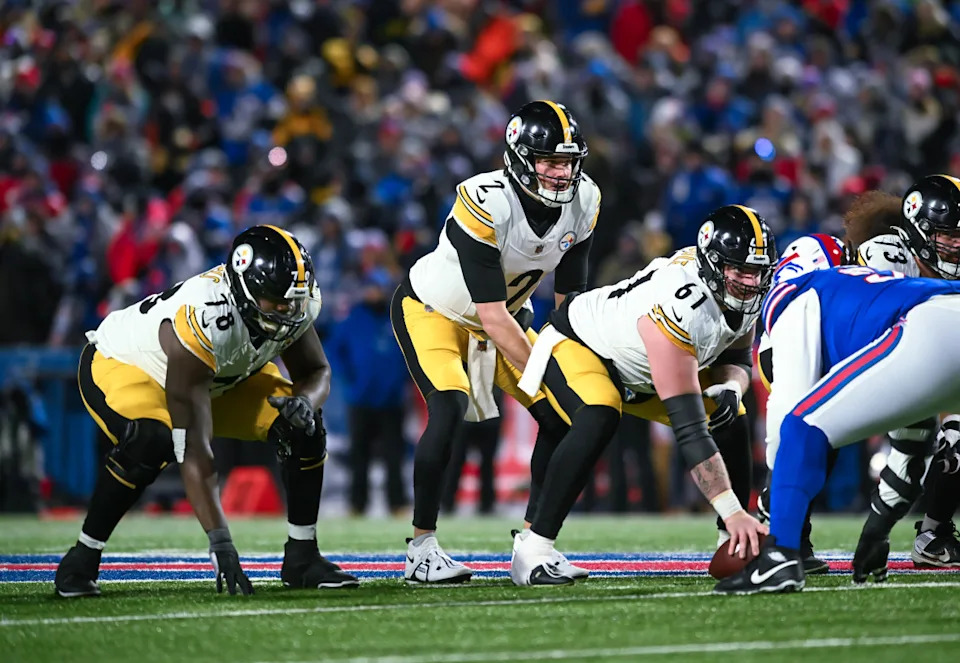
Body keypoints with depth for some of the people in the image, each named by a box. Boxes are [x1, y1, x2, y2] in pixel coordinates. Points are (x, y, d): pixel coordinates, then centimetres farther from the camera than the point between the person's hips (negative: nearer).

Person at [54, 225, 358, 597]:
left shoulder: (296, 304, -23)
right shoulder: (202, 319, -43)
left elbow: (317, 371, -2)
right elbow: (194, 449, -44)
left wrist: (305, 400, -29)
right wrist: (219, 542, -48)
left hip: (222, 375, 7)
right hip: (122, 366, -7)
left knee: (303, 429, -12)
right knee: (152, 441, -37)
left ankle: (302, 557, 4)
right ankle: (81, 560, -20)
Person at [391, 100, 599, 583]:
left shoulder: (583, 202, -16)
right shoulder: (485, 203, -35)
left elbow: (570, 300, -6)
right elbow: (493, 316, -33)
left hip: (499, 317, 7)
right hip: (431, 308, -7)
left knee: (558, 416, -5)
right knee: (449, 409, -28)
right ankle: (421, 548, -18)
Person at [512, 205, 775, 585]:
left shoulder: (744, 293, -18)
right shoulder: (679, 307, -42)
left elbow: (737, 356, 3)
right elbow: (688, 429, -45)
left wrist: (729, 386, -24)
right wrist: (731, 513, -48)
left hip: (641, 366, 8)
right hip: (576, 344, -8)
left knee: (734, 421, -1)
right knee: (599, 419, -37)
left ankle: (739, 546, 10)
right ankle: (532, 550, -30)